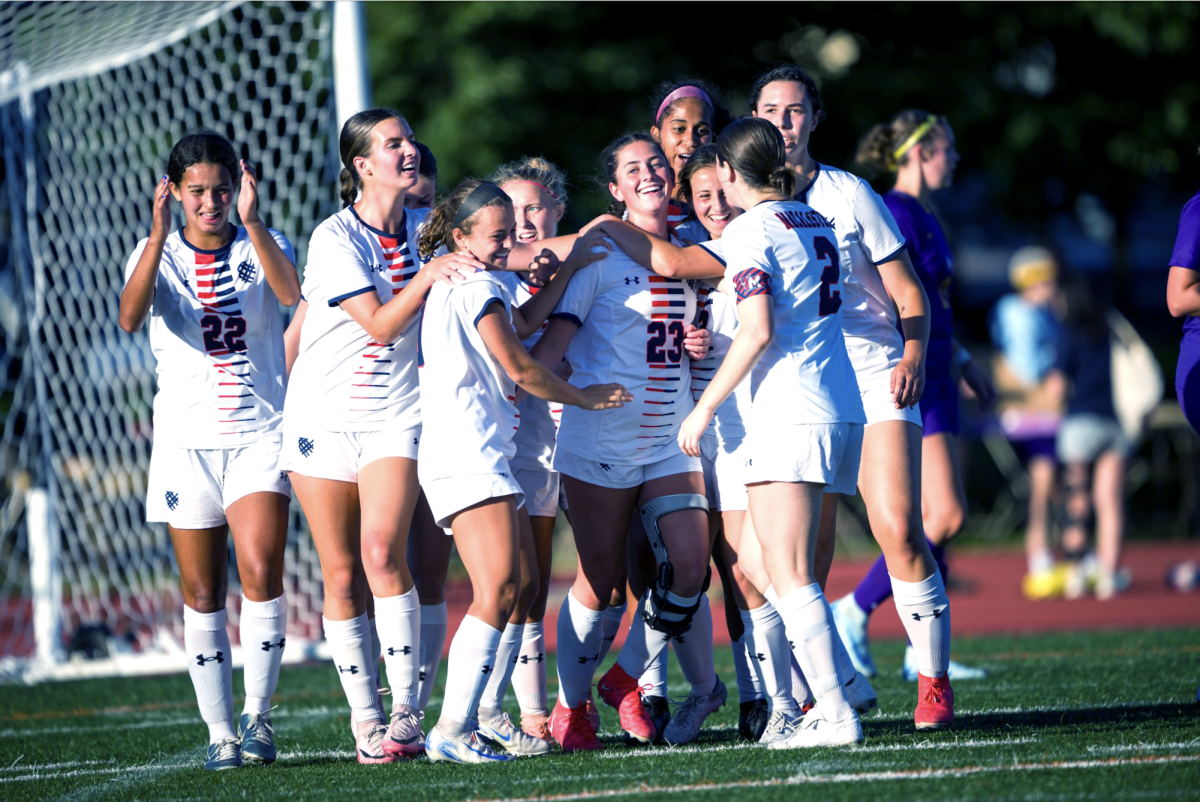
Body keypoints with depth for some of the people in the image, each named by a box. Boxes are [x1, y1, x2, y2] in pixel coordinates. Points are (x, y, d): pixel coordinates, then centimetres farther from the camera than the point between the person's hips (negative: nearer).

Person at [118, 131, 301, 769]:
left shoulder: (262, 244, 4)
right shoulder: (158, 255, 4)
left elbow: (290, 292, -20)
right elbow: (130, 316, -19)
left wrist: (251, 219, -30)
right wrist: (160, 234, -30)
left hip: (260, 435, -1)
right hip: (186, 440, 1)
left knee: (260, 572, -17)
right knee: (202, 594, 3)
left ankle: (258, 715, -5)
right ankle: (220, 734, 10)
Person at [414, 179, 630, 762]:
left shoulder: (453, 284, 21)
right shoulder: (478, 287, -9)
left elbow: (522, 323, 33)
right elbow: (520, 369, -8)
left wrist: (569, 266, 35)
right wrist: (583, 397, 7)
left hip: (481, 458, 11)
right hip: (469, 457, -11)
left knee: (523, 586, 16)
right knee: (498, 589, -20)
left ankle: (483, 714, 24)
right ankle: (451, 731, -25)